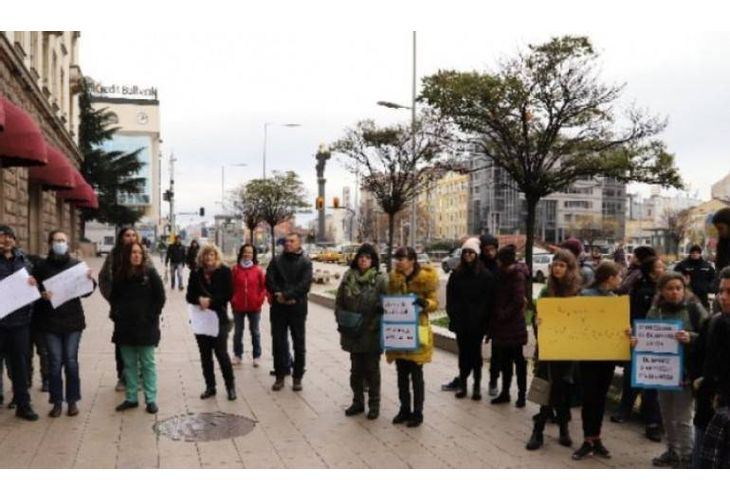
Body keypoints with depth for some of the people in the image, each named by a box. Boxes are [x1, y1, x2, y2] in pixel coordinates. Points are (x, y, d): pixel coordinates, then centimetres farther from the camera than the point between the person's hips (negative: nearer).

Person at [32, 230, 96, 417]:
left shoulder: (76, 264, 2)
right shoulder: (42, 266, 0)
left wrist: (90, 280, -17)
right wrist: (42, 295, -18)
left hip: (73, 320, 0)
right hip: (50, 322, 0)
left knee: (71, 361, 4)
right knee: (55, 362, 3)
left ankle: (72, 400, 16)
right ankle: (57, 401, 15)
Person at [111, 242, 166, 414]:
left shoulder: (150, 273, -5)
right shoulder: (119, 275, 5)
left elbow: (160, 298, -5)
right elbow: (114, 298, 15)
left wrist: (151, 316, -10)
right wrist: (116, 315, 3)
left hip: (146, 326, -3)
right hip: (125, 327, 4)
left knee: (147, 364, 3)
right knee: (129, 365, 11)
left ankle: (151, 399, 9)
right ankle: (131, 398, 21)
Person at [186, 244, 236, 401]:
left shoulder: (224, 271, -4)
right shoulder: (196, 273, 4)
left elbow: (229, 294, -8)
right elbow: (189, 295, 4)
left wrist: (211, 301, -18)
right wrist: (199, 299, -17)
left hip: (219, 318, -3)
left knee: (221, 353, -5)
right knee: (205, 354, 9)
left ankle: (230, 385, 11)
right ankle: (210, 386, 21)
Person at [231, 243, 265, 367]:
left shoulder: (258, 270, -4)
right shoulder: (236, 269, -2)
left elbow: (264, 286, 0)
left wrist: (260, 299, -9)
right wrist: (232, 299, -4)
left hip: (254, 307, -1)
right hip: (238, 306, 1)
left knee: (255, 331, 10)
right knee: (238, 332, 12)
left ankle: (257, 356, 19)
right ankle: (237, 355, 24)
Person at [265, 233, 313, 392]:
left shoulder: (305, 262, -1)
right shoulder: (276, 260, 7)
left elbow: (305, 284, -13)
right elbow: (269, 280, -2)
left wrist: (287, 295, -19)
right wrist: (278, 294, -17)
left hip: (297, 308, -2)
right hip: (278, 307, 2)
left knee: (299, 344, 6)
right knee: (278, 343, 7)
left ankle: (297, 377, 17)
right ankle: (280, 376, 19)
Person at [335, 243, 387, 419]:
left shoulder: (380, 279, -8)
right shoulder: (348, 277, 3)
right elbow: (339, 302, 8)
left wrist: (374, 324, -15)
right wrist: (342, 320, -2)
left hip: (372, 334, -3)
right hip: (353, 332, 3)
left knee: (372, 369, 8)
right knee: (356, 369, 14)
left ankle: (374, 404, 22)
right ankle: (358, 401, 29)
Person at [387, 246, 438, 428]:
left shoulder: (425, 278, -10)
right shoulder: (394, 277, 5)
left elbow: (435, 303, -8)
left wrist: (425, 302, -27)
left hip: (416, 330, -5)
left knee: (416, 375, 4)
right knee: (402, 374, 12)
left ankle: (417, 413, 16)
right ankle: (404, 409, 26)